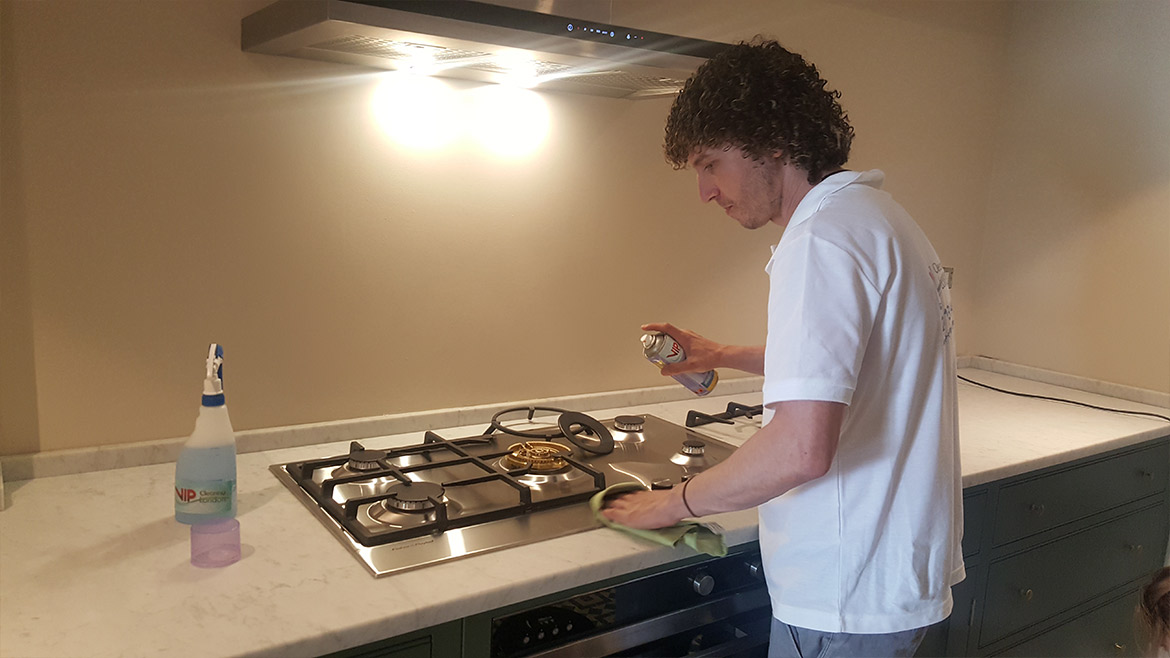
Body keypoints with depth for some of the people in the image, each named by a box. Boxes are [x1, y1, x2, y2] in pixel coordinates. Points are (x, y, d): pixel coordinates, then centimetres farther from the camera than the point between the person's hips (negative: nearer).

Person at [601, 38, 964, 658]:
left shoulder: (822, 239, -23)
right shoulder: (877, 214, 10)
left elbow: (801, 449, -31)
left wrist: (675, 503, -16)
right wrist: (725, 356, 18)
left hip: (849, 598, -9)